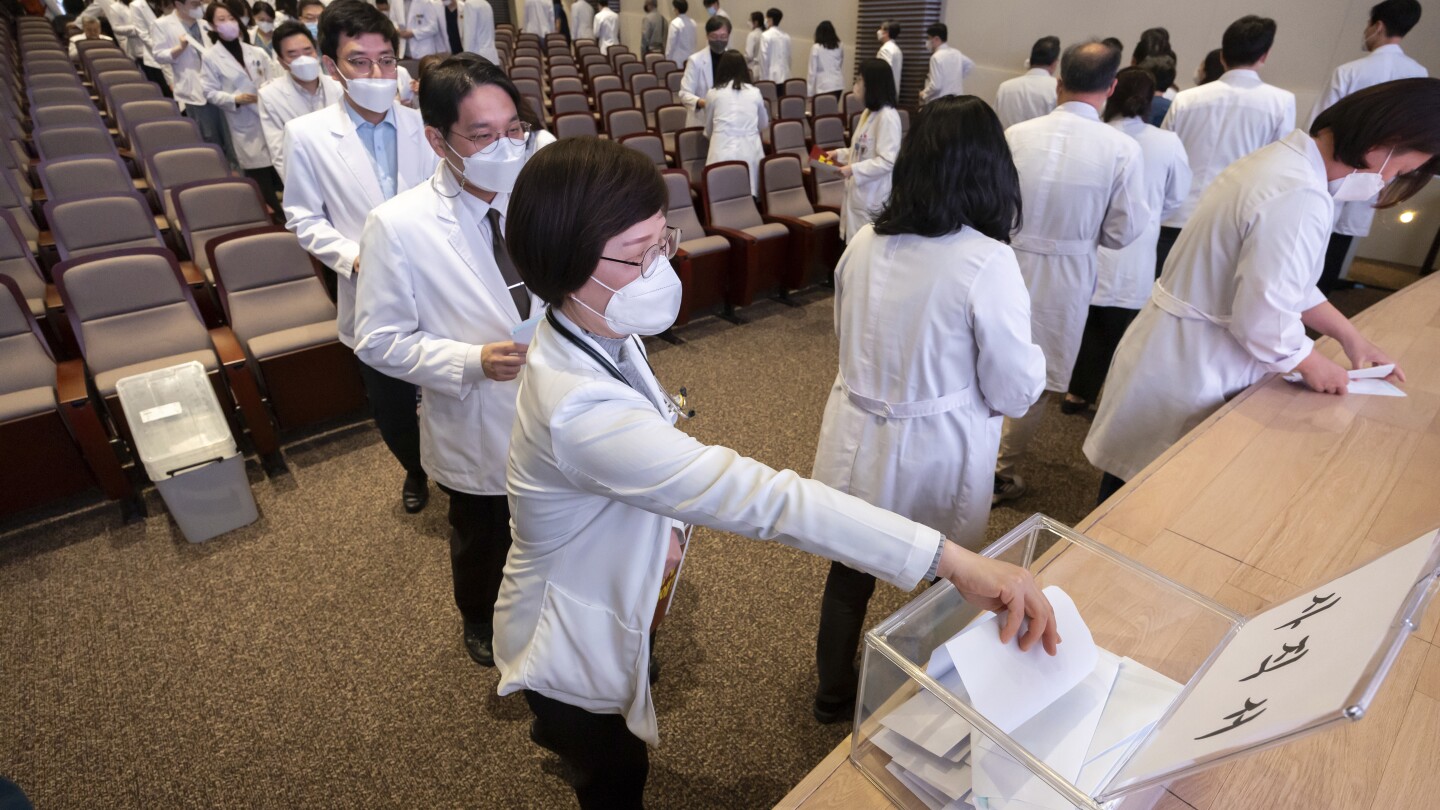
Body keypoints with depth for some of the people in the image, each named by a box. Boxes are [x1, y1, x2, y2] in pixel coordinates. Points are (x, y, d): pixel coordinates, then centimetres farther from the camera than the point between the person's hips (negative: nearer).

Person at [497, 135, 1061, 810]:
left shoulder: (596, 335, -14)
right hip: (572, 648, -8)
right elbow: (759, 497, -49)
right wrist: (953, 560, -48)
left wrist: (657, 523, 5)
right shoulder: (580, 410, -44)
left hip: (606, 603, 8)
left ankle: (554, 735, 72)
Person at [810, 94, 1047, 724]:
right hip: (936, 457, -4)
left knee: (851, 568, 22)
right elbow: (1015, 392, -14)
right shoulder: (987, 262, -21)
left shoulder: (864, 243, -6)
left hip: (856, 445, 4)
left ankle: (833, 692, 45)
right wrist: (1031, 355, 6)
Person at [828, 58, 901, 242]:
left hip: (874, 196, -9)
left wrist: (854, 169, -27)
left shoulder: (887, 116, -18)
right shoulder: (868, 112, 12)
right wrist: (840, 154, 10)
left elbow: (888, 161, -24)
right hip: (858, 191, 9)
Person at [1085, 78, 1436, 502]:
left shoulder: (1282, 159, 9)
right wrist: (1312, 364, -4)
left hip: (1181, 350, 10)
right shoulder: (1299, 197, -24)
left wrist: (1349, 335, 18)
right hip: (1191, 369, -10)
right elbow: (1262, 317, -23)